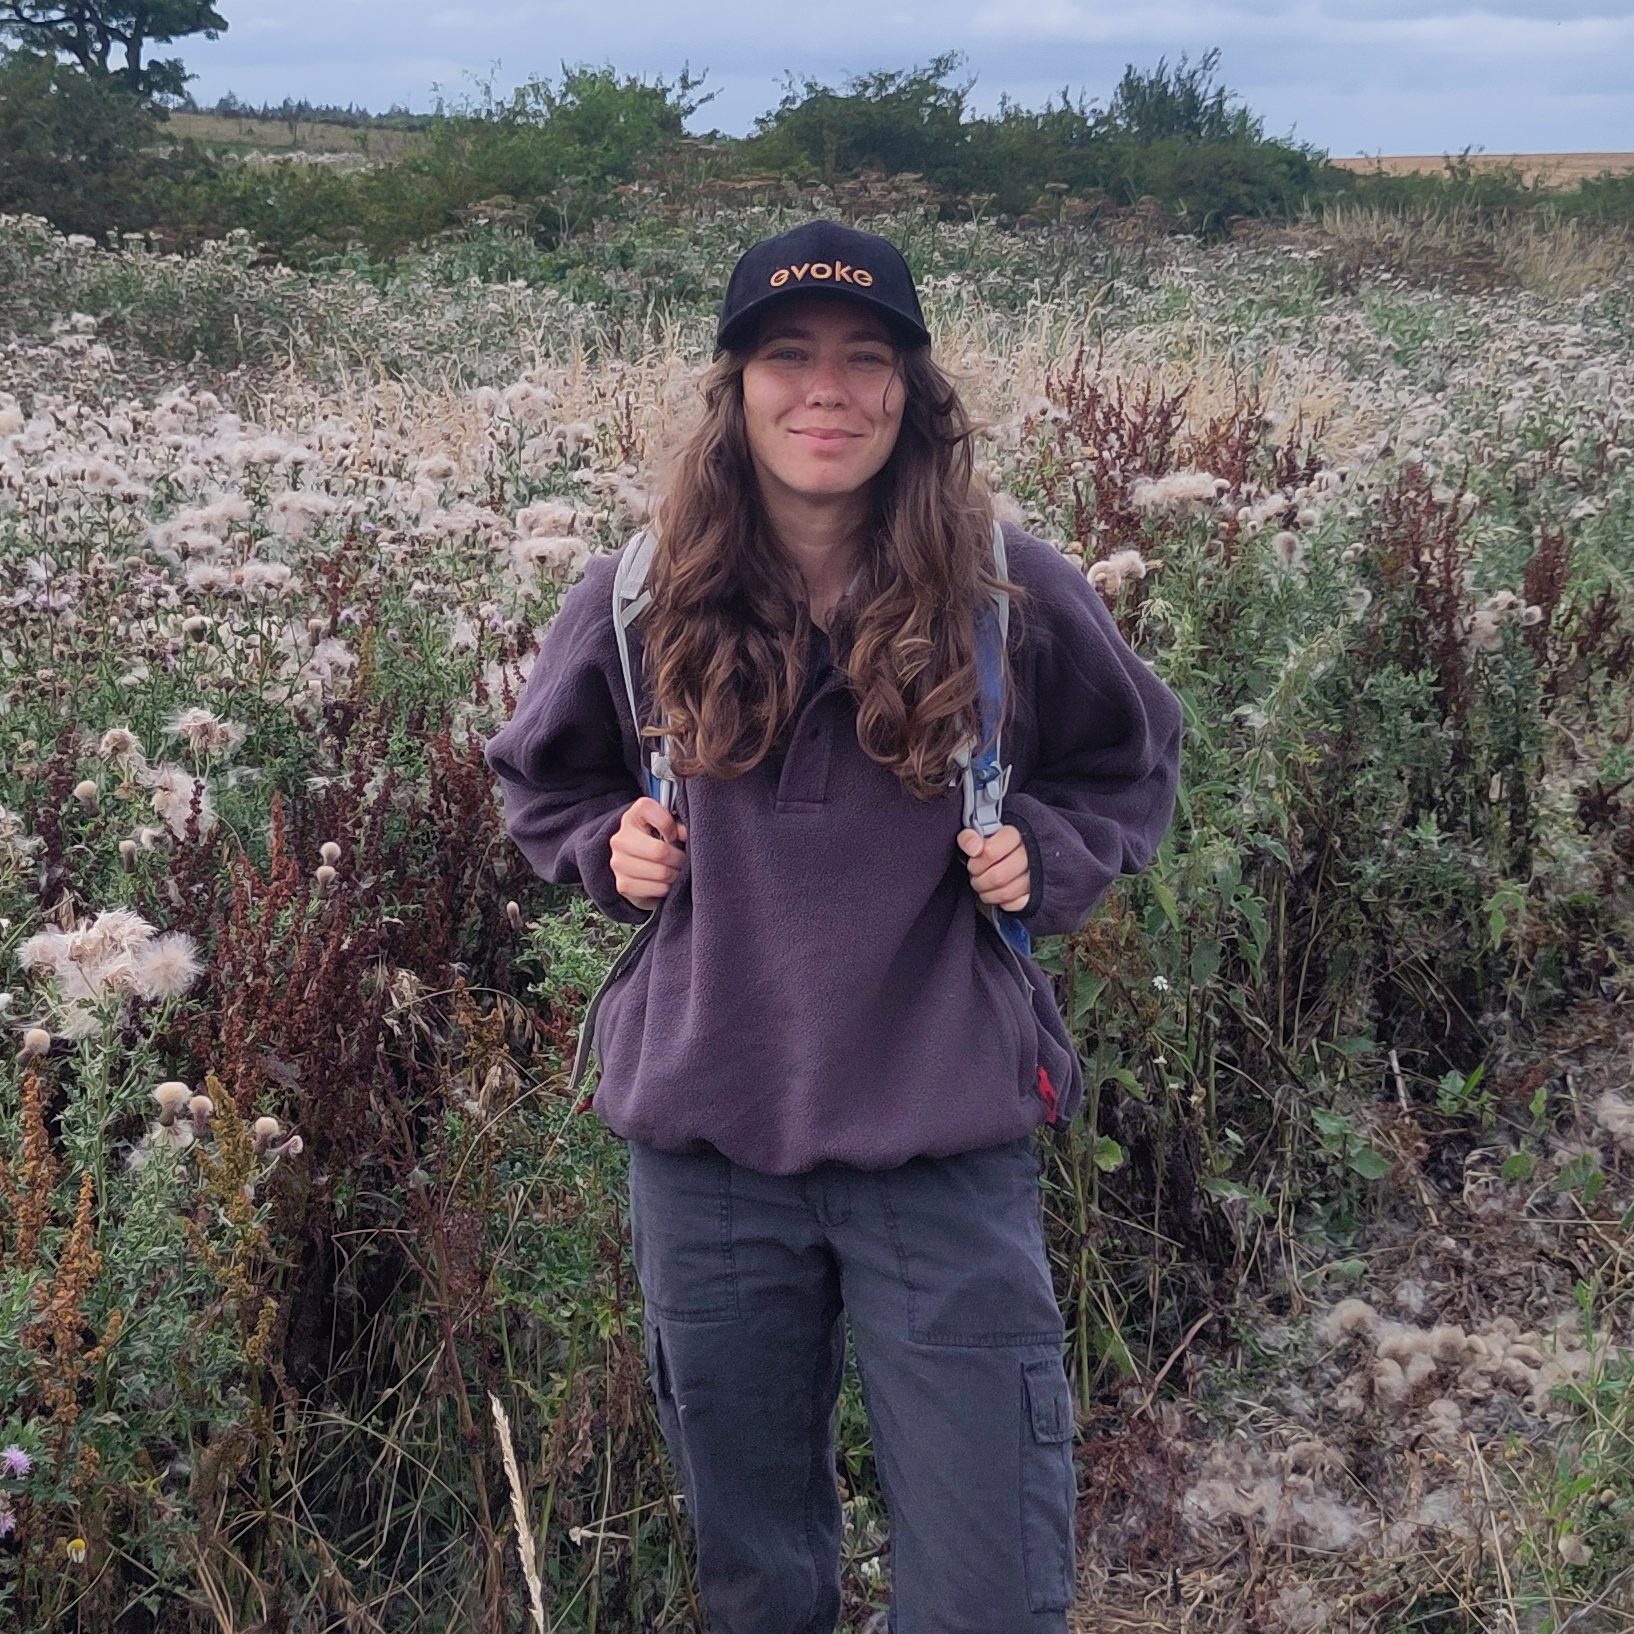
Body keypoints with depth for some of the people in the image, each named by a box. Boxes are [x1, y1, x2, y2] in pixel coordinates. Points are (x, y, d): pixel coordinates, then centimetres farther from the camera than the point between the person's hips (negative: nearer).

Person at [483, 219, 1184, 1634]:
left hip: (950, 1152, -1)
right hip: (704, 1146, 2)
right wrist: (610, 846, -4)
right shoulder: (637, 607, -3)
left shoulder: (1013, 595, -7)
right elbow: (541, 781, 16)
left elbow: (1133, 768, 11)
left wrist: (1048, 856, -8)